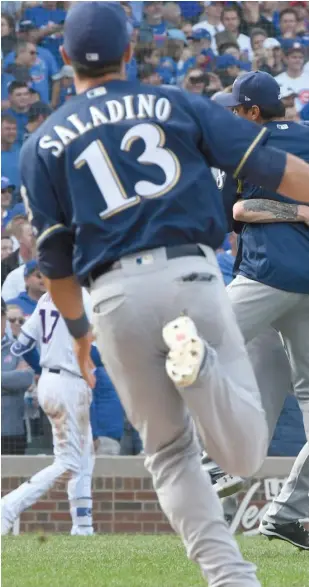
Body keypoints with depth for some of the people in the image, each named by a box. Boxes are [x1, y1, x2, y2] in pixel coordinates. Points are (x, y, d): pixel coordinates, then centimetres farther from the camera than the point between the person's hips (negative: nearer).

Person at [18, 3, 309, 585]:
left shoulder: (43, 144, 12)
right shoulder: (177, 105, 12)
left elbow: (54, 256, 13)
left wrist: (77, 328, 28)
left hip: (116, 295, 1)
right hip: (192, 275, -1)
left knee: (169, 451, 14)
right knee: (244, 454, 0)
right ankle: (199, 361, -30)